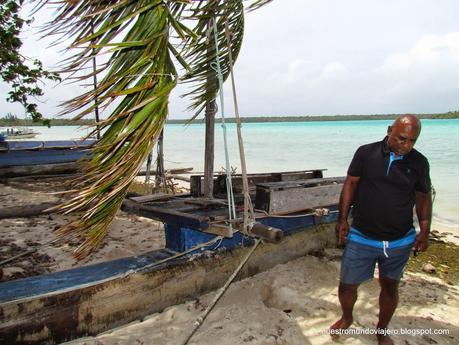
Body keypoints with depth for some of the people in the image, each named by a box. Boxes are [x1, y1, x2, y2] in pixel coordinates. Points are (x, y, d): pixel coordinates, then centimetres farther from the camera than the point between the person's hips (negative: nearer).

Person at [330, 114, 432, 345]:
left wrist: (425, 231, -1)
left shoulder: (419, 163, -2)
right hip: (361, 237, -1)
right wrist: (342, 219, -6)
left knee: (390, 286, 17)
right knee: (347, 285, 7)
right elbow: (350, 185, -2)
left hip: (400, 241, 2)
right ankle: (346, 318, 39)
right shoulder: (366, 153, -7)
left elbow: (423, 198, 6)